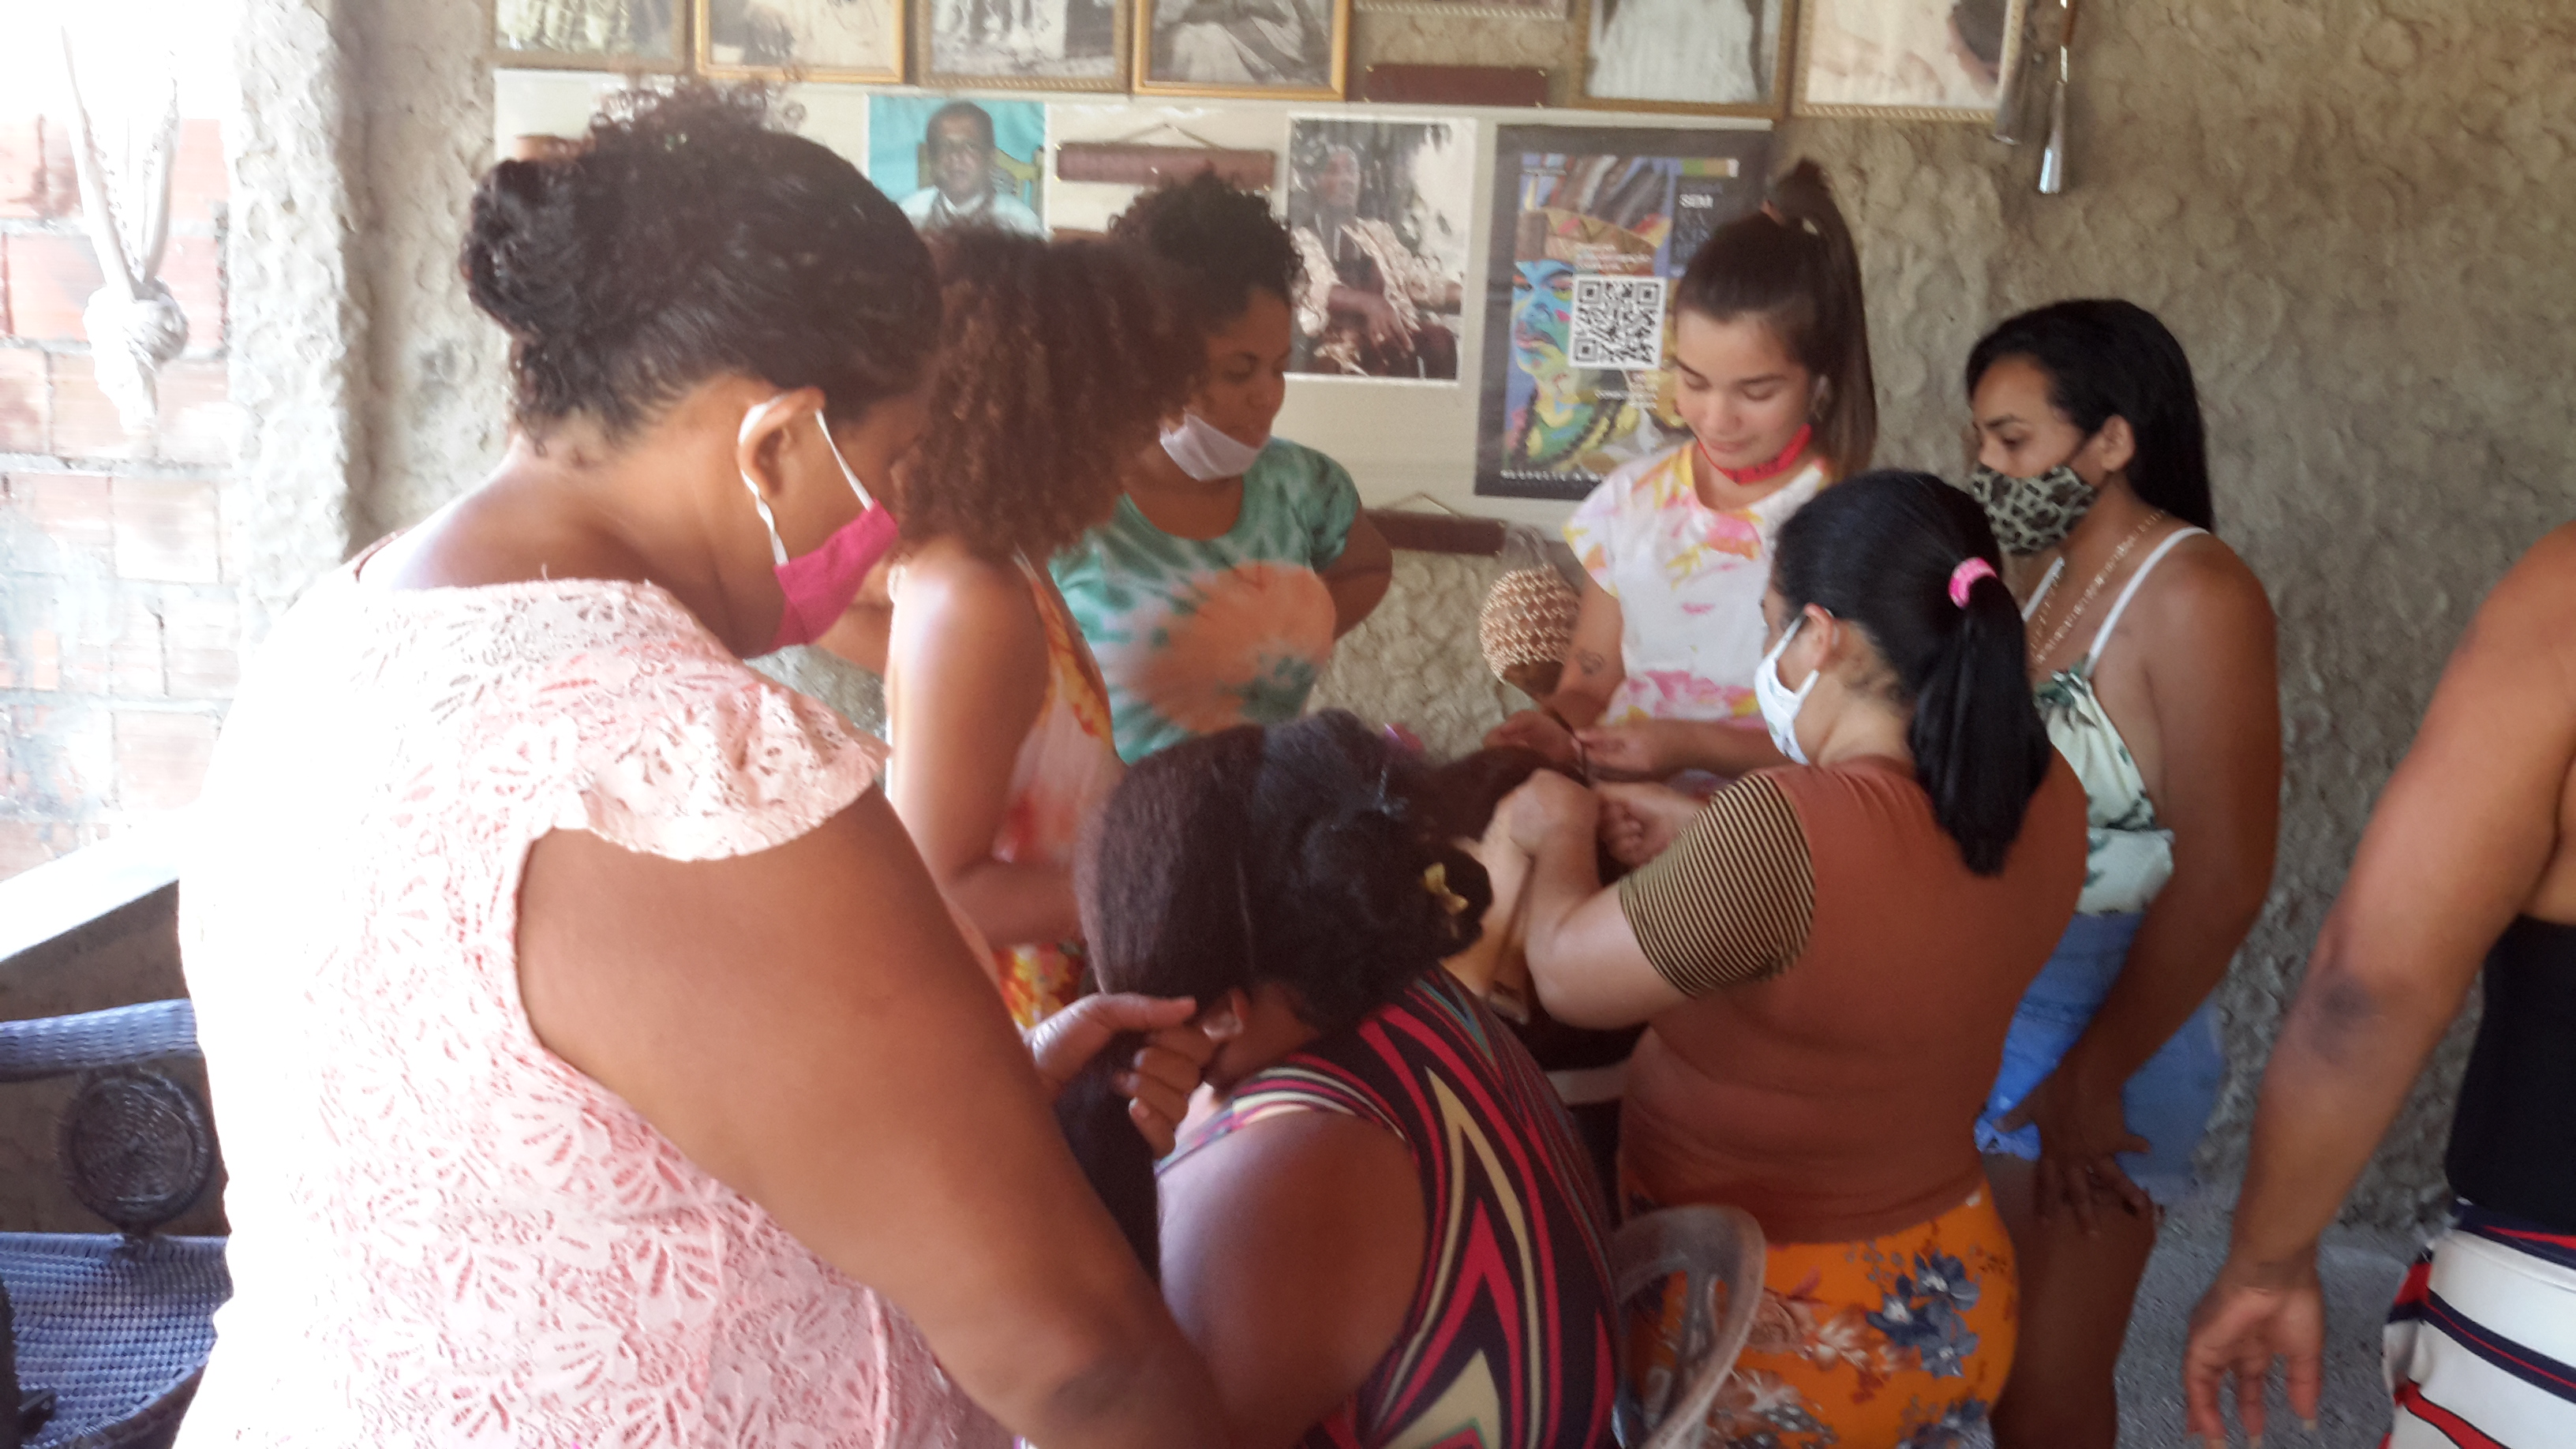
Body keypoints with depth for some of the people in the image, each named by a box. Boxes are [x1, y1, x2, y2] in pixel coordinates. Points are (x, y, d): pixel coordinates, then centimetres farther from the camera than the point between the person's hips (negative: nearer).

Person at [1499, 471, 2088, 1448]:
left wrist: (1560, 835, 1)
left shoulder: (1785, 831, -32)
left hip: (1759, 1331, -7)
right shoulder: (2047, 798, -10)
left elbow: (1567, 976, -17)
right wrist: (1705, 837, 9)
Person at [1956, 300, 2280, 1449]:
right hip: (1980, 1021, 7)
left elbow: (2222, 885, -18)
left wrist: (2092, 1081, -13)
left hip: (2095, 1038, -6)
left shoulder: (2192, 595, -16)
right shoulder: (2037, 574, 7)